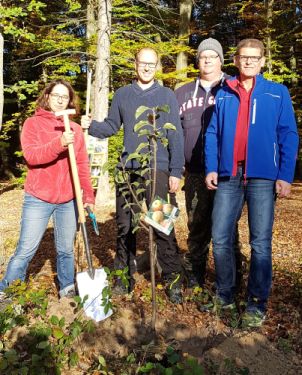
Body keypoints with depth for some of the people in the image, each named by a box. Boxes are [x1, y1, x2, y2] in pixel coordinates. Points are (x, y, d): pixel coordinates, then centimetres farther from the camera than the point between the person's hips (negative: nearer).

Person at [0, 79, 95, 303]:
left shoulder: (75, 129, 10)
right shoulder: (33, 124, 0)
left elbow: (83, 165, 9)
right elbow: (31, 155, -15)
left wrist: (88, 196, 3)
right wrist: (59, 143, -28)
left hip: (68, 200, 3)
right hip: (38, 199, -3)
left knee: (66, 249, 12)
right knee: (26, 250, 1)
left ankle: (67, 289, 28)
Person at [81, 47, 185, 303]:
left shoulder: (167, 96, 3)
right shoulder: (122, 95, 12)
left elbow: (176, 136, -2)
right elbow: (111, 127, 14)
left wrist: (175, 172, -9)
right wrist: (91, 126, -7)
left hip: (158, 170, -3)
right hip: (127, 169, 4)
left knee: (163, 227, -4)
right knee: (124, 226, 10)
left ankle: (172, 279, 8)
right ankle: (124, 275, 24)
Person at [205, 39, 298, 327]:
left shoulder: (278, 93, 7)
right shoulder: (223, 95, 14)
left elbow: (288, 136, 3)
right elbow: (212, 133, 11)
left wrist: (285, 176, -7)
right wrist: (211, 168, -1)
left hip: (263, 177, -2)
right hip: (228, 176, 2)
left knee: (260, 242, 1)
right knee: (220, 238, 3)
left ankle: (257, 303, 14)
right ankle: (224, 293, 21)